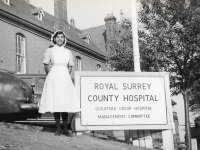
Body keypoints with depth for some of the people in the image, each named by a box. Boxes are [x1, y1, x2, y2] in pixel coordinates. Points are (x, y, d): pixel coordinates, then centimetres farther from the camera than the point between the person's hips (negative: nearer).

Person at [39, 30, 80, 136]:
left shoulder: (68, 52, 13)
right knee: (54, 103, -5)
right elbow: (45, 66, 5)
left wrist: (66, 76, 4)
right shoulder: (50, 51, 7)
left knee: (65, 103, -4)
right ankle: (58, 128, 3)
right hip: (53, 78, -2)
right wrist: (51, 75, -3)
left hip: (65, 79, 2)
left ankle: (65, 128, 1)